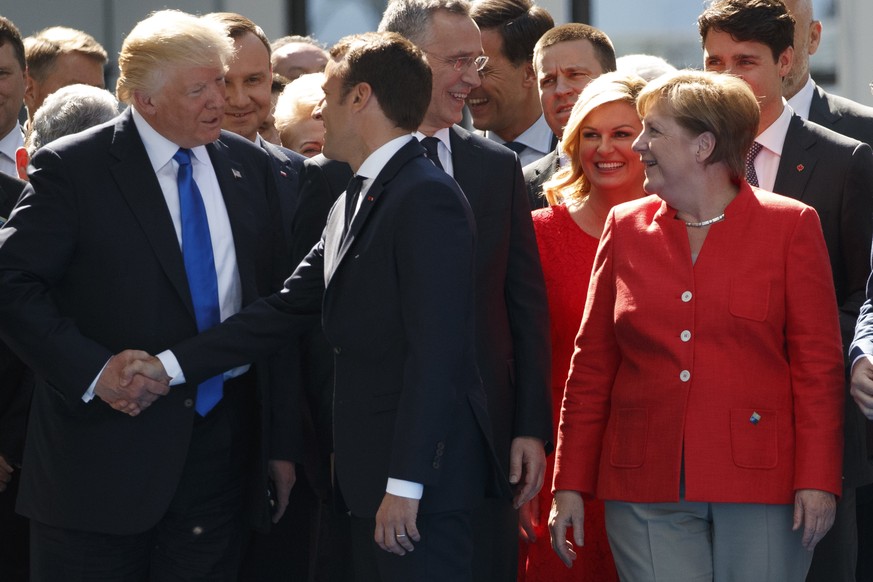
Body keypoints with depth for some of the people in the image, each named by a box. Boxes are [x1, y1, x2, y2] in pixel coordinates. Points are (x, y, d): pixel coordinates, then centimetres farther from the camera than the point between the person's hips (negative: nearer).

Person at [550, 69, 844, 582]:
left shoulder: (790, 226, 3)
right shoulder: (626, 227, 11)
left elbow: (819, 365, 0)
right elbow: (592, 366, 12)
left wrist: (817, 481, -8)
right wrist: (571, 484, 7)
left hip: (759, 482, -2)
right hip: (647, 491, 2)